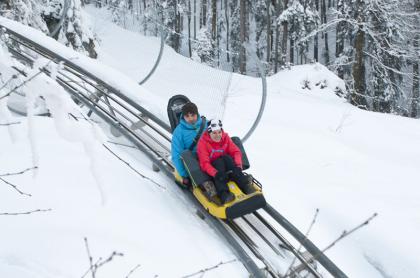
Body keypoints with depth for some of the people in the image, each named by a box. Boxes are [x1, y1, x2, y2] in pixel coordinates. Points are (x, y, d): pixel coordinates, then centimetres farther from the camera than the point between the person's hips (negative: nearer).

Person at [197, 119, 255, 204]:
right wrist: (216, 173, -39)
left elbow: (236, 152, -4)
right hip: (210, 171, -3)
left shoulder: (225, 137, 1)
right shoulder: (203, 142, -13)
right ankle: (223, 193, -52)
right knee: (219, 161, -33)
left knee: (226, 158, -27)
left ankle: (244, 184, -41)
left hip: (226, 167, 4)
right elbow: (204, 163, -21)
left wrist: (238, 165, -25)